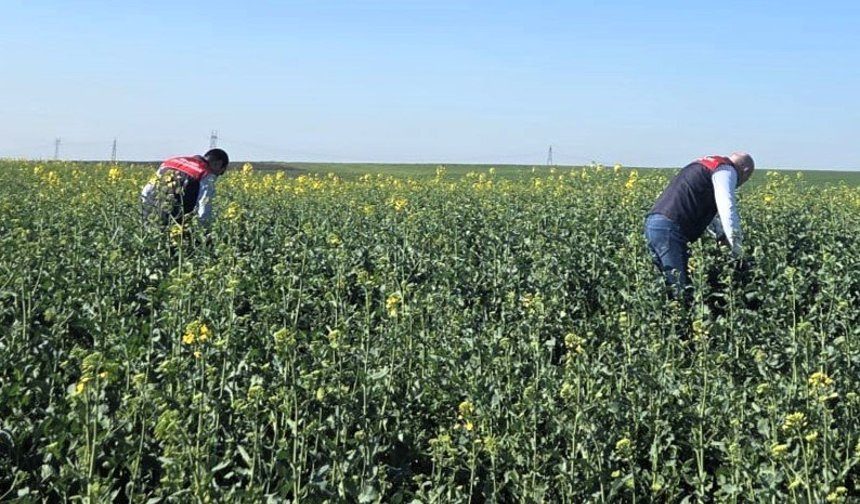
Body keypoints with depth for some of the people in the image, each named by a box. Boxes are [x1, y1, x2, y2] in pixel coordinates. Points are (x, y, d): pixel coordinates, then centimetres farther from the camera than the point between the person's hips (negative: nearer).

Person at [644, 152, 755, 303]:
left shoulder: (705, 164, 30)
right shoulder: (726, 170, 1)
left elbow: (708, 212, 38)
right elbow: (727, 209, -13)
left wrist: (723, 237, 31)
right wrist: (736, 245, -9)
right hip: (670, 229, -9)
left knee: (670, 284, 15)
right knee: (683, 291, -7)